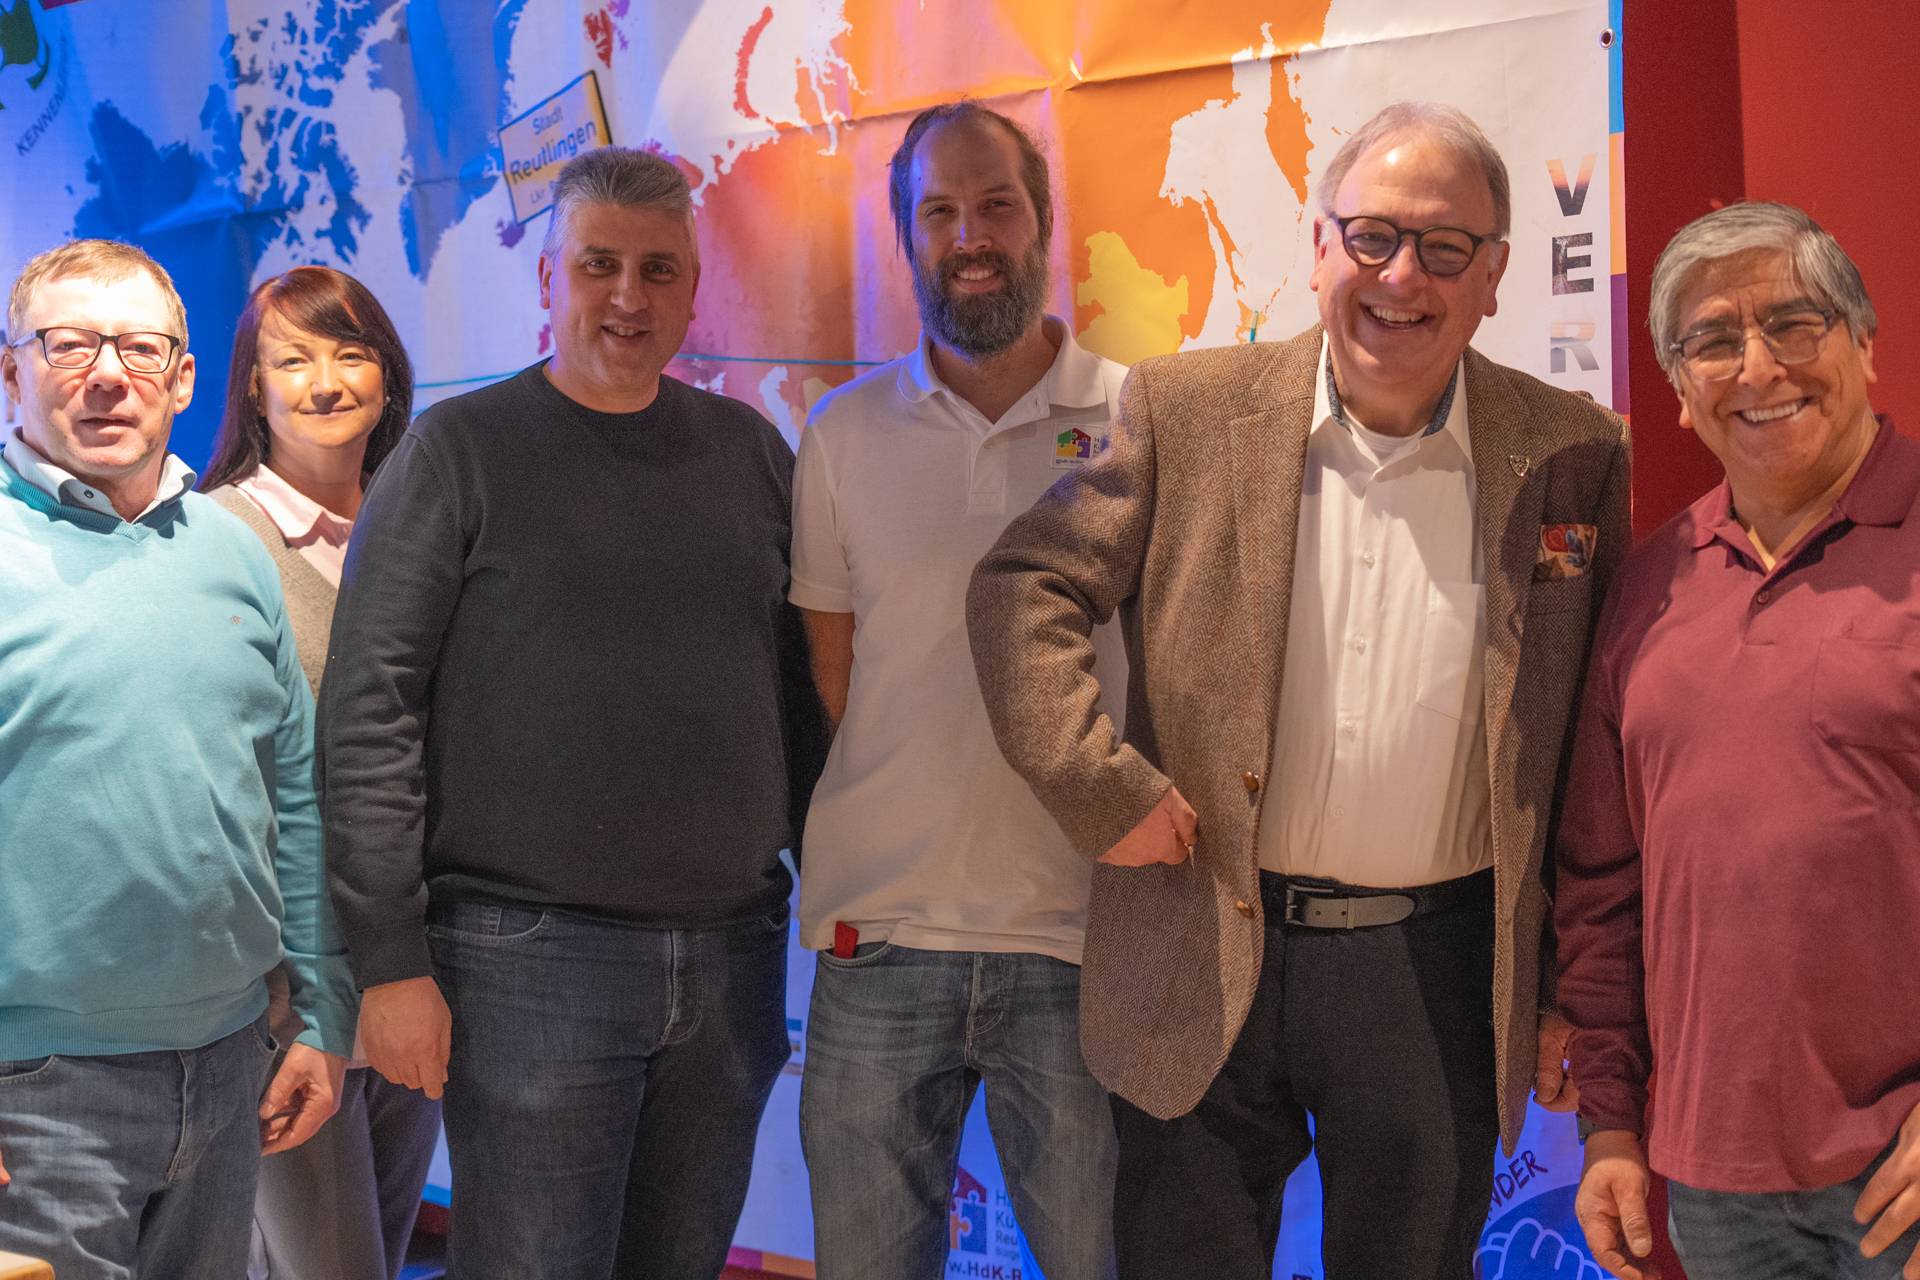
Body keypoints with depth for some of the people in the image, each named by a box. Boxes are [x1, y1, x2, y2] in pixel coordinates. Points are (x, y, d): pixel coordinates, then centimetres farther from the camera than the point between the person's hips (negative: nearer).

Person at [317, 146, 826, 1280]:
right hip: (527, 960, -4)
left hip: (733, 953, 4)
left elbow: (802, 697, 14)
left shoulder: (749, 450, 10)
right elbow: (369, 720, -6)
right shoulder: (461, 450, -1)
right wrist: (392, 963, -11)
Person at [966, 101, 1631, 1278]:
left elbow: (1599, 757, 4)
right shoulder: (1187, 410, -1)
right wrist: (1100, 785, -13)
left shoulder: (1571, 455, 0)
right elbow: (1026, 587, 0)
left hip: (1439, 967, 1)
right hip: (1204, 964, 0)